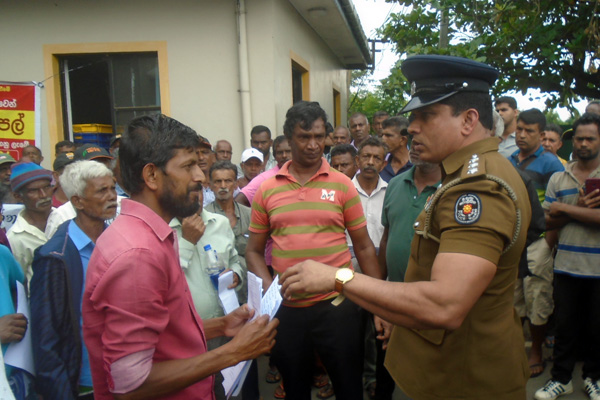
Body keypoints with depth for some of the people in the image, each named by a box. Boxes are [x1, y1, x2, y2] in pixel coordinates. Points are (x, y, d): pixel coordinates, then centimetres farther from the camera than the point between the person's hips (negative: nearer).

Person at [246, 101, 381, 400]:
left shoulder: (342, 185, -1)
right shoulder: (267, 190, 2)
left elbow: (364, 247, 2)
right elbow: (254, 251, 8)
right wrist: (269, 289, -8)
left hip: (337, 305, -2)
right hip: (286, 309, 2)